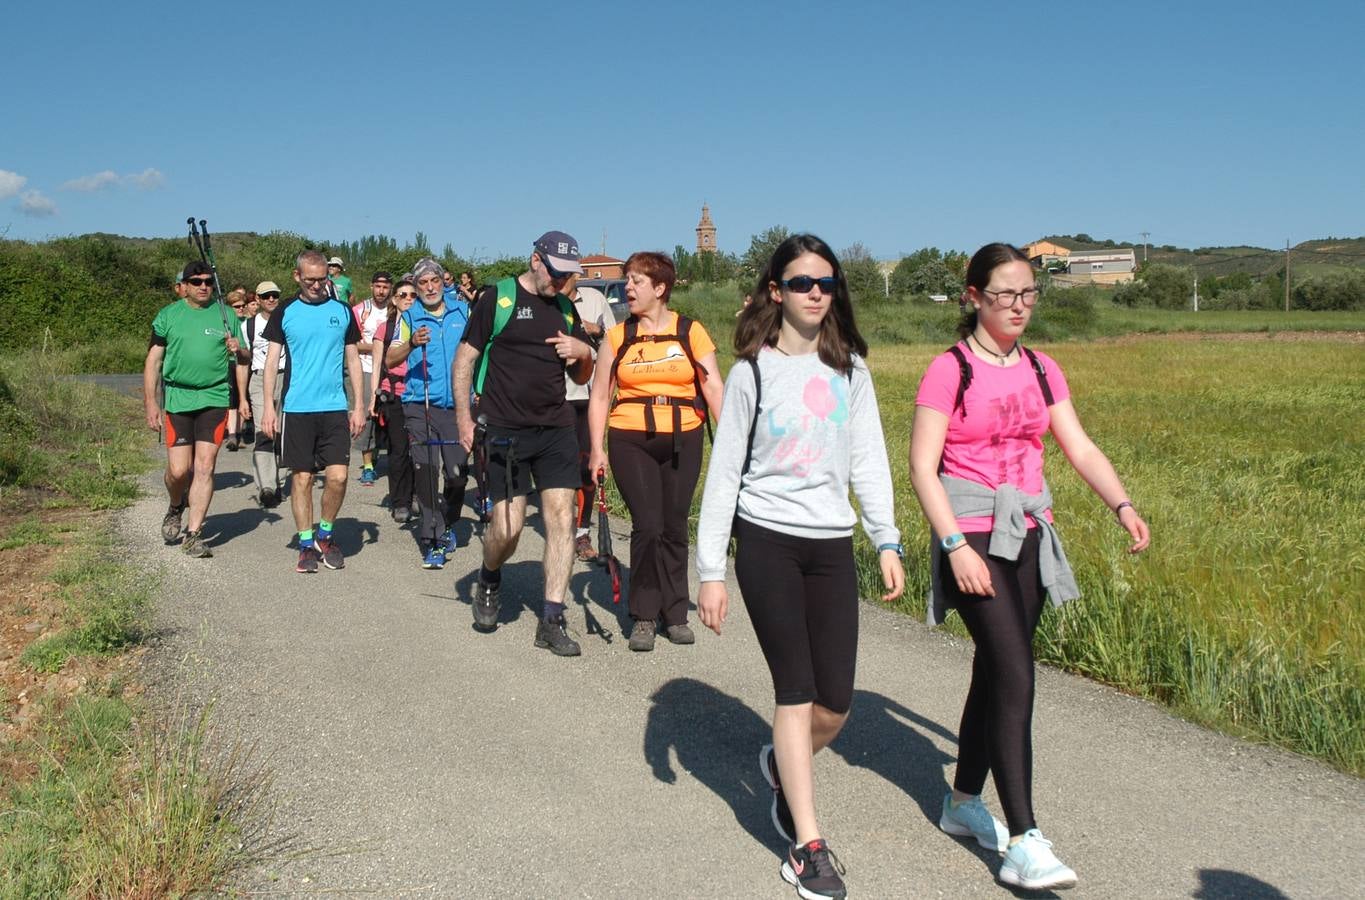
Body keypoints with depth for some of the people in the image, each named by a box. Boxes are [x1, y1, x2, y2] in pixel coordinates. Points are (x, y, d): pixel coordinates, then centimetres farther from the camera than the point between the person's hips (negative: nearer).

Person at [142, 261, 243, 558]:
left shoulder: (224, 314, 9)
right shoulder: (167, 316, 6)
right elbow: (153, 361, 7)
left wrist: (236, 350, -7)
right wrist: (151, 403, 0)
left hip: (215, 397, 0)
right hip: (177, 398, 0)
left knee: (205, 466, -5)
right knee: (178, 469, -2)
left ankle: (194, 534, 2)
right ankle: (175, 508, 32)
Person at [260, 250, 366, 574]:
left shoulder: (342, 311, 8)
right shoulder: (285, 312, 5)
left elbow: (353, 360, 11)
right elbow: (272, 361, 5)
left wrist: (359, 406, 6)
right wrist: (268, 408, -2)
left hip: (335, 408, 1)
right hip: (296, 409, -1)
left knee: (338, 476, -6)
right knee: (301, 477, 3)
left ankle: (325, 535, 16)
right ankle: (307, 544, 15)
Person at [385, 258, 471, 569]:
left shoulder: (462, 312, 9)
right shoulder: (409, 317, 4)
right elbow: (390, 359, -4)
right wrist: (411, 344, -23)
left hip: (457, 405, 1)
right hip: (420, 405, -1)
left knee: (458, 474, 1)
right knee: (425, 472, -8)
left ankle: (447, 524, 27)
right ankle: (433, 541, -1)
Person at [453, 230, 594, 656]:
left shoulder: (566, 308, 14)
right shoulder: (497, 297, -1)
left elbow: (581, 377, 21)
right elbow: (465, 358, 0)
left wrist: (584, 353, -2)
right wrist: (464, 418, -7)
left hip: (556, 428, 4)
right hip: (505, 430, -4)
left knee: (562, 517, -6)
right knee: (508, 528, -7)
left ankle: (552, 620, 1)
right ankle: (488, 581, 27)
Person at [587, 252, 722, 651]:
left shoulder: (690, 332, 3)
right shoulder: (617, 337, 6)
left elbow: (713, 386, -2)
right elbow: (600, 396, 6)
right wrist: (597, 449, -1)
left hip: (682, 440, 0)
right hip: (630, 441, 0)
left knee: (674, 527, 6)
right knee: (648, 525, -9)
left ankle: (675, 614, 20)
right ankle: (643, 617, 5)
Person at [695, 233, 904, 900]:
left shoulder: (850, 369, 8)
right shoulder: (752, 372, -1)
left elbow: (868, 458, 9)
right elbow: (724, 472, -1)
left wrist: (887, 541, 1)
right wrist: (710, 570, -4)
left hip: (832, 546, 3)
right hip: (766, 543, -3)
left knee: (836, 700, 3)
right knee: (796, 690, -5)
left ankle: (782, 765, 36)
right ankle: (807, 845, 7)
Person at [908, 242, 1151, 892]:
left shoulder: (1041, 370, 10)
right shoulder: (949, 370, -8)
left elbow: (1080, 449, 6)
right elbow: (922, 467, -12)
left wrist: (1122, 505, -11)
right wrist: (956, 545, -20)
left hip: (1028, 534, 6)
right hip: (972, 536, -6)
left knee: (994, 673, 13)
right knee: (1016, 676, -14)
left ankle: (963, 803, 31)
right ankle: (1024, 844, -8)